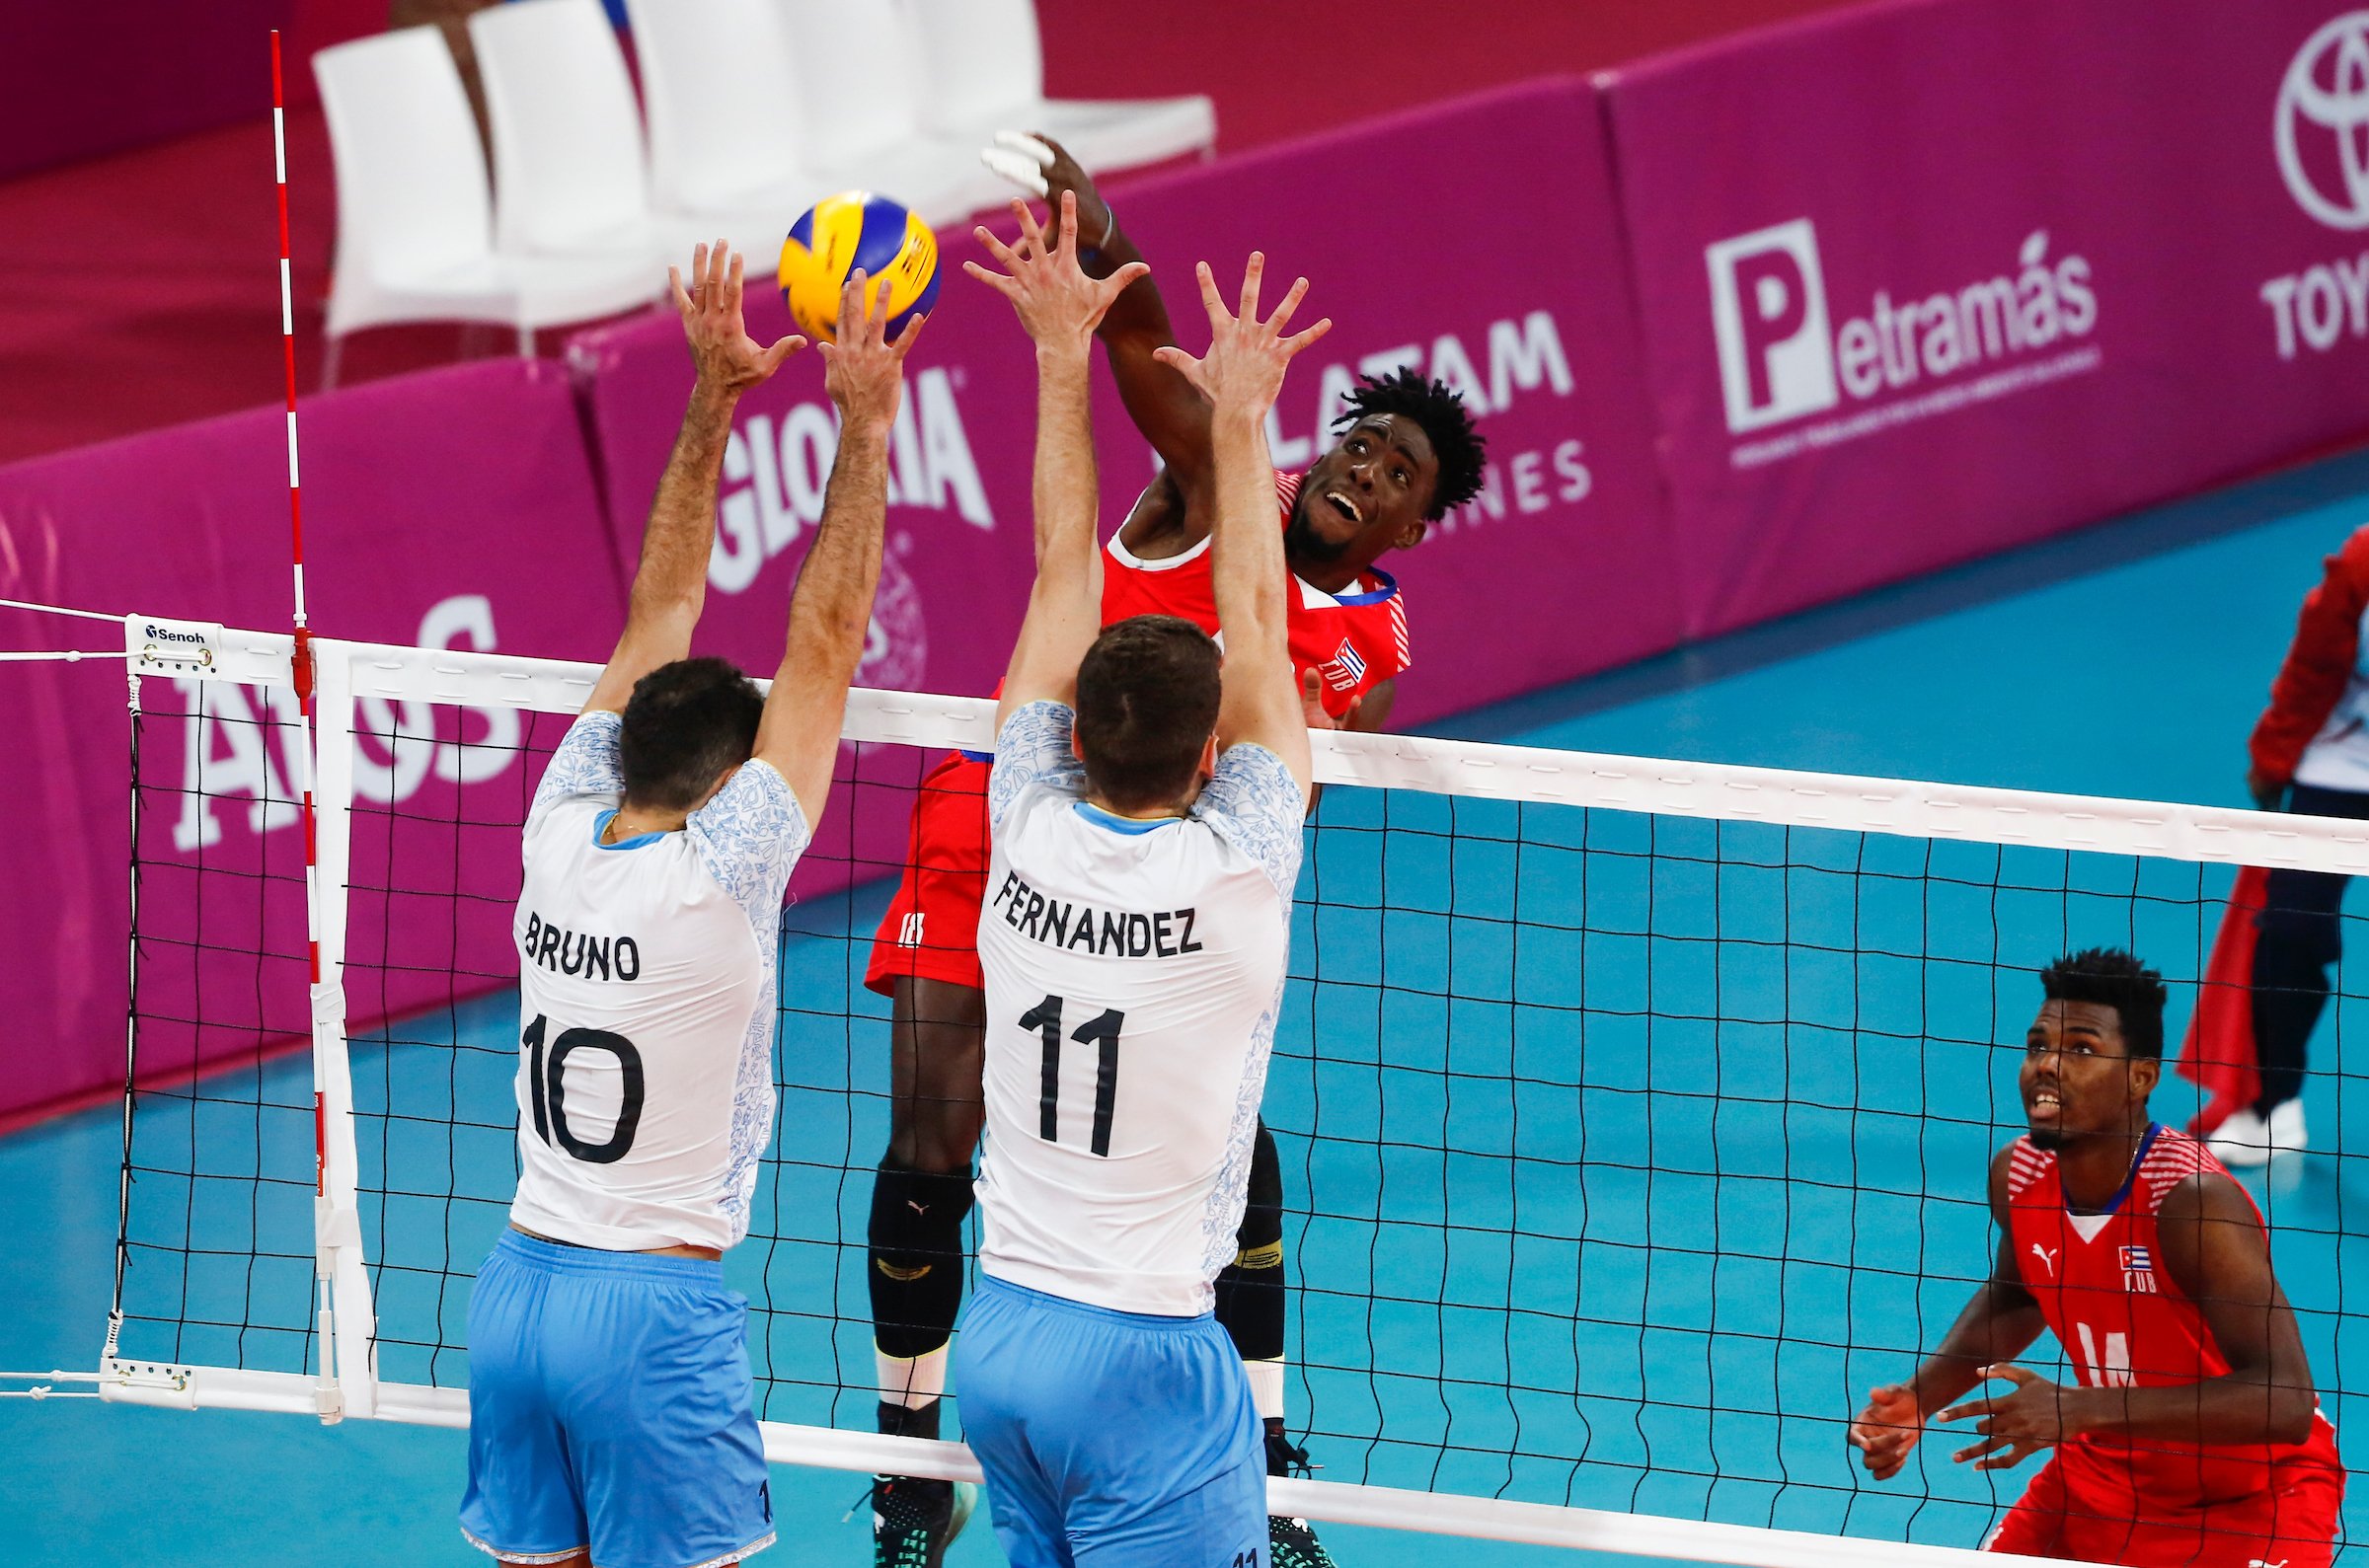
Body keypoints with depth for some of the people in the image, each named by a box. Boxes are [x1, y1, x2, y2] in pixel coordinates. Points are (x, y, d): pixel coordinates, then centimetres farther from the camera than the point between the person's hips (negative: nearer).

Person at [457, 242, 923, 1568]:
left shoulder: (567, 832, 2)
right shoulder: (719, 871, -13)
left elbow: (658, 615, 10)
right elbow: (824, 652, -11)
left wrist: (714, 399, 11)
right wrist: (863, 430, -7)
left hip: (518, 1291, 6)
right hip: (656, 1309, -6)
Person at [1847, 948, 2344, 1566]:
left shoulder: (2193, 1201, -31)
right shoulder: (2019, 1176, -9)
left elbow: (2286, 1406, -38)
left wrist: (2079, 1410, -41)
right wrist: (1920, 1397, -2)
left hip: (2255, 1491, -6)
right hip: (2106, 1474, 6)